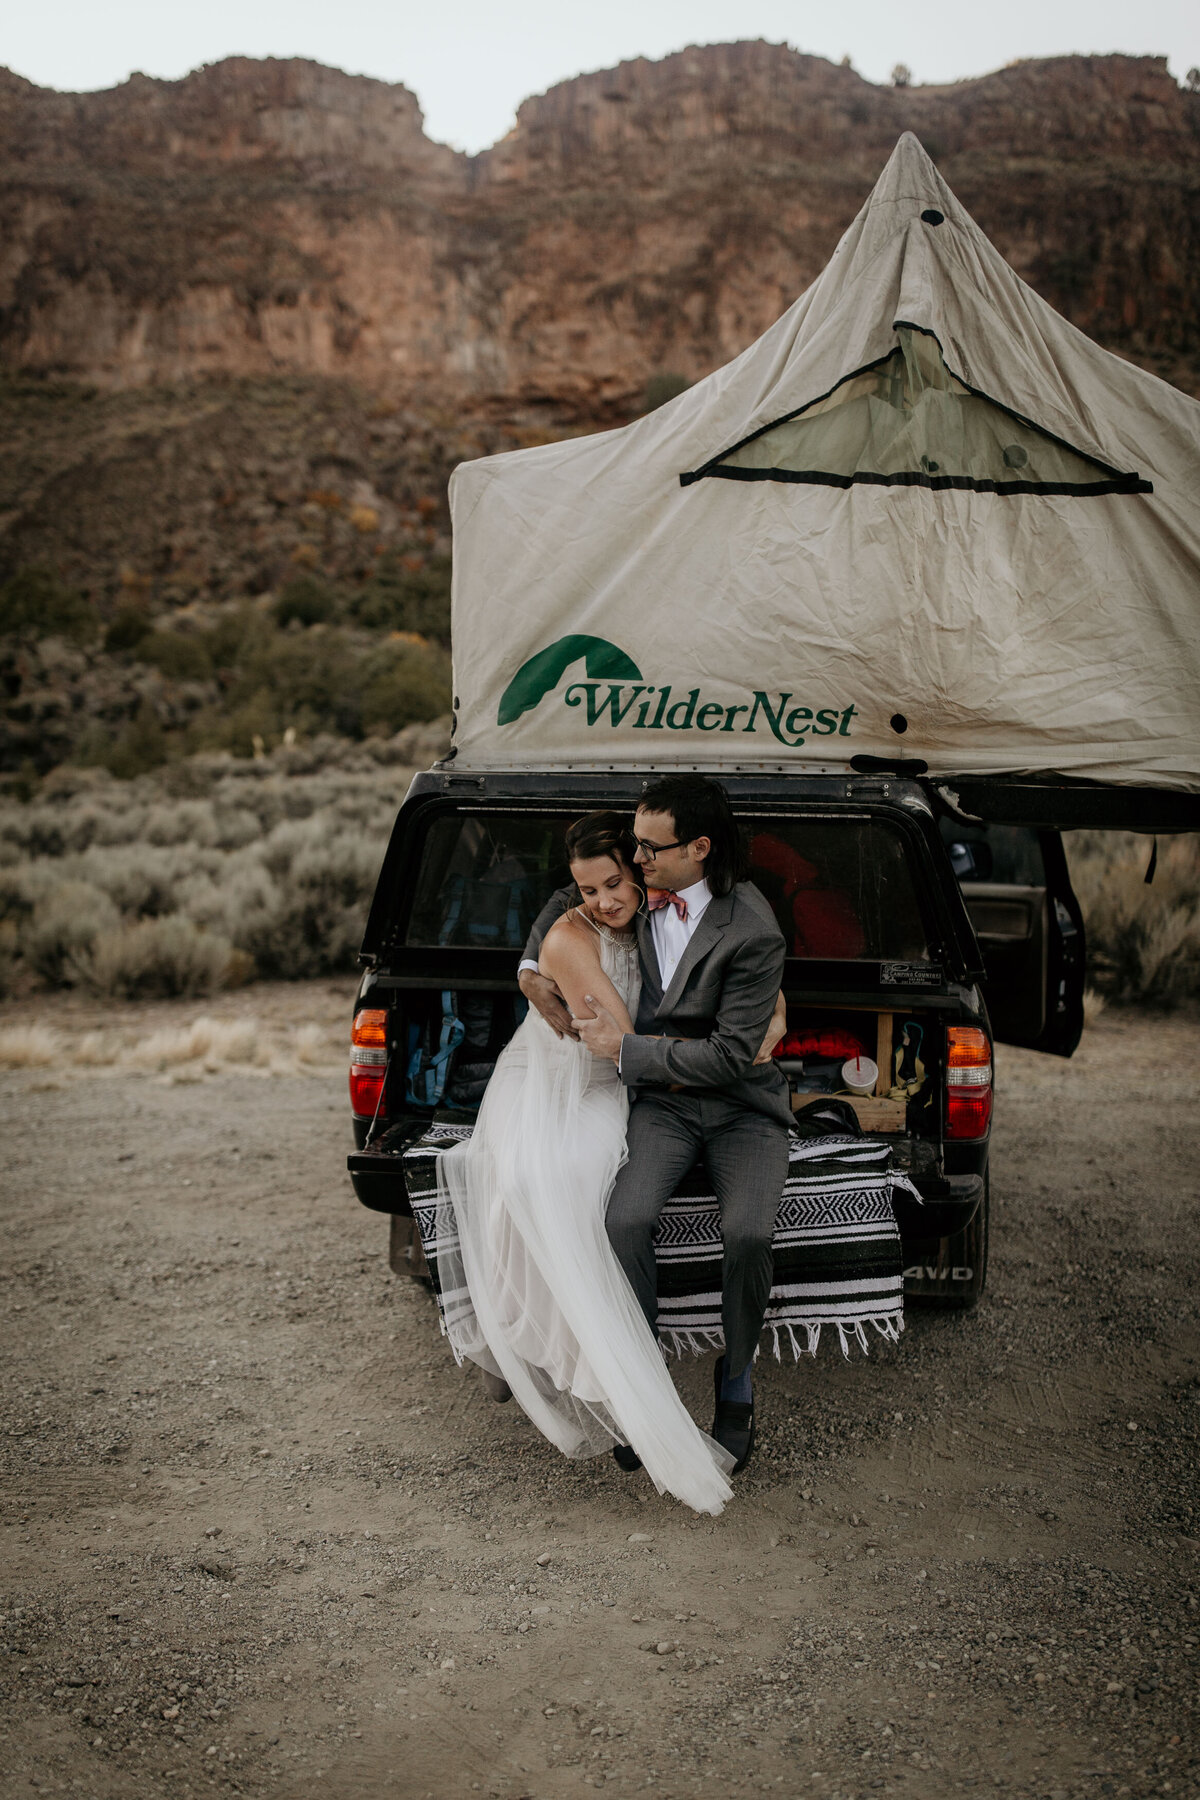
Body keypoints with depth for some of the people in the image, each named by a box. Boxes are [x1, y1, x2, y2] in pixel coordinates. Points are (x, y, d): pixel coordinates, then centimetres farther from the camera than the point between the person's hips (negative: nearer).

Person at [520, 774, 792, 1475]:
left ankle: (736, 1381, -1)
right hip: (663, 1101, 4)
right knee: (628, 1218, -25)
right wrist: (533, 967, 6)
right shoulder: (642, 890, -1)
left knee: (748, 1233, -28)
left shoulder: (754, 933, -19)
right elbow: (570, 900, 22)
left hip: (743, 1107, -3)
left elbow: (730, 1055, -20)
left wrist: (626, 1048, -17)